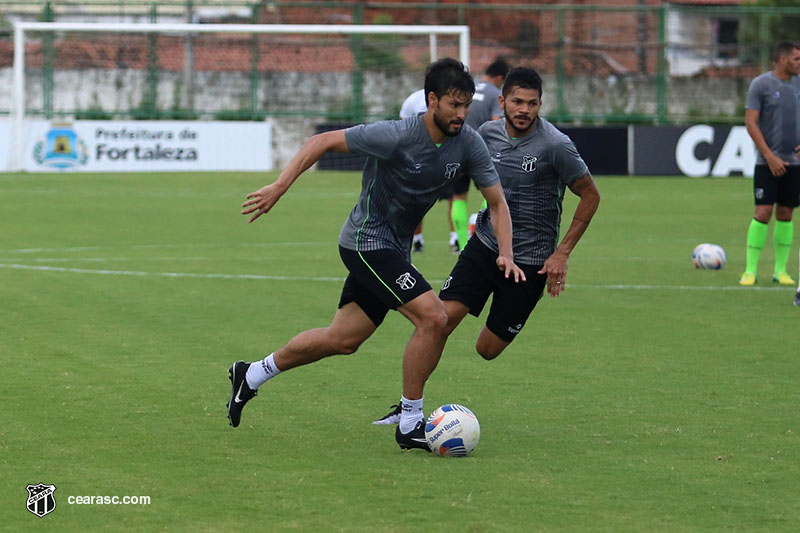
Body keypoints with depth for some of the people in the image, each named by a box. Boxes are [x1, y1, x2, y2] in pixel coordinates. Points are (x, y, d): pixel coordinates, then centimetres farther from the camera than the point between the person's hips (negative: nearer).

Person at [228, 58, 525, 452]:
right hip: (367, 240, -8)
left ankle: (252, 375, 33)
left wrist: (505, 254, -13)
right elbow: (323, 142, -16)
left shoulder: (468, 143, -6)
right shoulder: (396, 136, -23)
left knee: (343, 339, 14)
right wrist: (279, 187, -21)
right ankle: (410, 424, -8)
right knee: (433, 317, -20)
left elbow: (496, 202, 2)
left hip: (393, 249, 8)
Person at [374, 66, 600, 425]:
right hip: (485, 245, 4)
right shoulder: (489, 133, -1)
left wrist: (562, 253, -7)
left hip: (530, 261, -4)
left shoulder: (556, 146, -16)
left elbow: (590, 195, -6)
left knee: (487, 350, 0)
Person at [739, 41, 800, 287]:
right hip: (767, 163, -5)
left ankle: (780, 270, 12)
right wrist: (770, 157, -14)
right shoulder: (760, 84, -6)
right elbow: (750, 122, -9)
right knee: (763, 213, -10)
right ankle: (750, 270, -3)